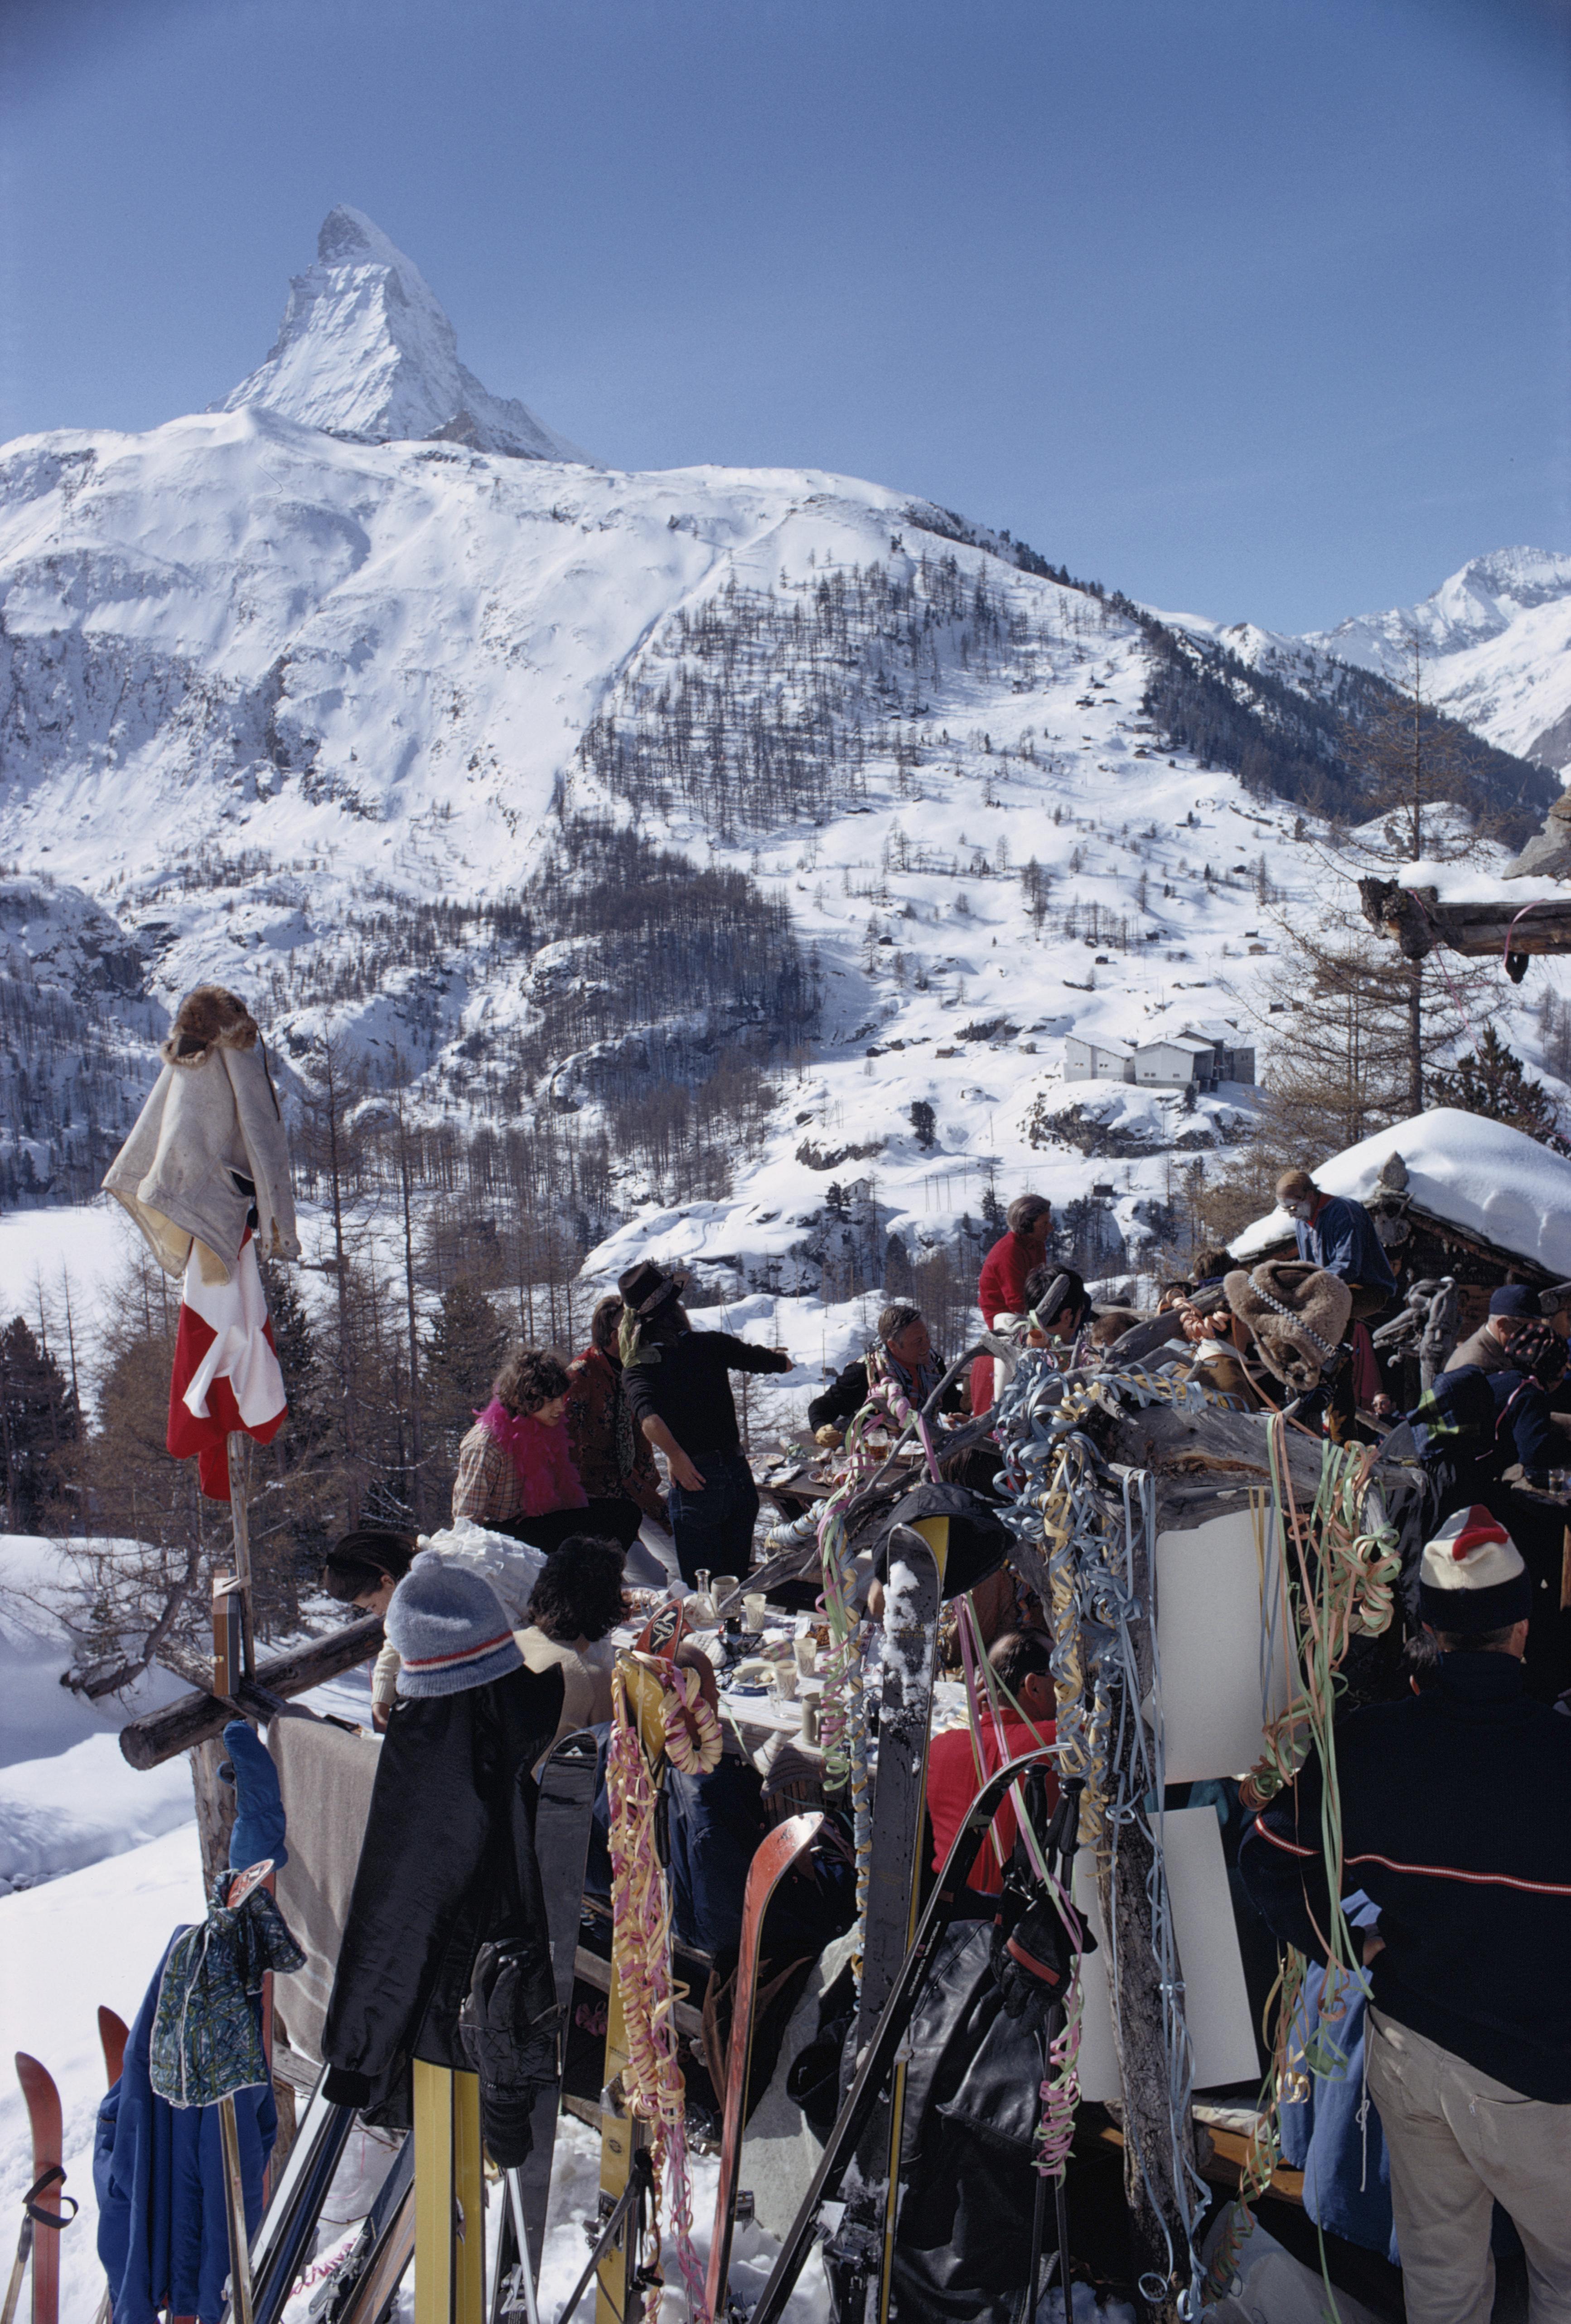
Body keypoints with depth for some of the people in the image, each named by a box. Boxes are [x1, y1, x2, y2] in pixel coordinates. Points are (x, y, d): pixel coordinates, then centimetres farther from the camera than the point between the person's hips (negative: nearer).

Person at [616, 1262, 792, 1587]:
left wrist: (675, 1455, -32)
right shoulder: (711, 1345, 0)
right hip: (739, 1473, 2)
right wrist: (771, 1355, 30)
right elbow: (782, 1363, 8)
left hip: (694, 1481, -2)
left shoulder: (637, 1369, -4)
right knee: (738, 1581, 19)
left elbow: (648, 1414, -27)